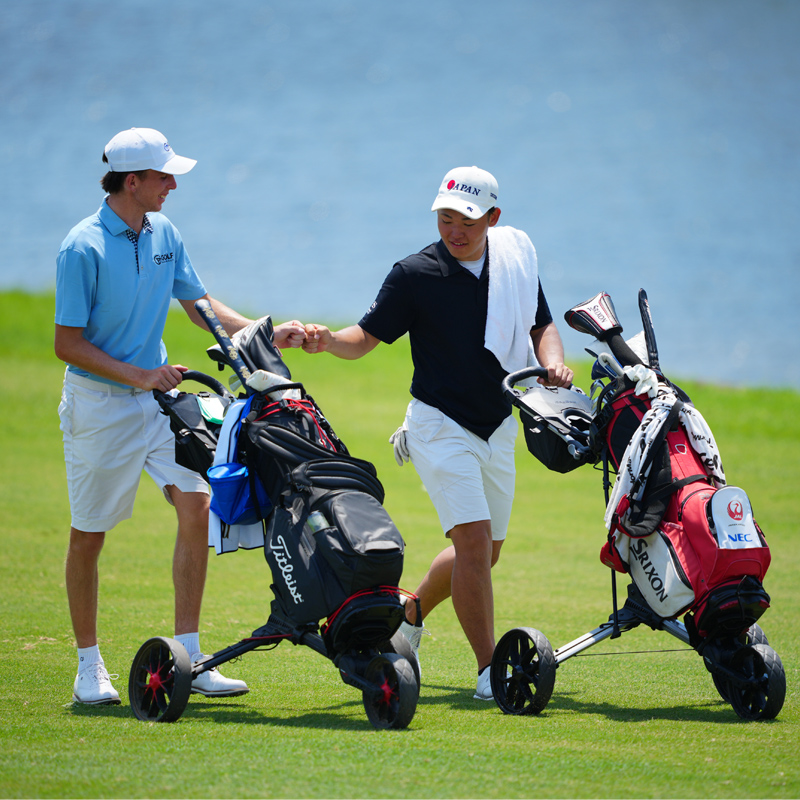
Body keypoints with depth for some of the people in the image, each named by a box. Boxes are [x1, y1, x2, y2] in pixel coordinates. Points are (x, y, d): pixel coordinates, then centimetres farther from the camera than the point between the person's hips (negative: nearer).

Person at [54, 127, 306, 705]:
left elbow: (199, 306, 14)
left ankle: (187, 657, -1)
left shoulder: (163, 233, 5)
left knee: (196, 504, -6)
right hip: (100, 403, -6)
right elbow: (68, 344, -15)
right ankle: (89, 665, 16)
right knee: (89, 534, 3)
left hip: (157, 395, 6)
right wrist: (137, 376, -21)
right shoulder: (83, 249, -16)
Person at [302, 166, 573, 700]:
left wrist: (554, 362, -8)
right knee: (474, 538, -19)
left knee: (485, 552, 14)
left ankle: (410, 615, 38)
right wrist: (326, 340, -27)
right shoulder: (416, 274, -10)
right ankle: (490, 671, -14)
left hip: (500, 429, 6)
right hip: (441, 425, -5)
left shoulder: (517, 256, 2)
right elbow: (366, 338, -6)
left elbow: (542, 325, 13)